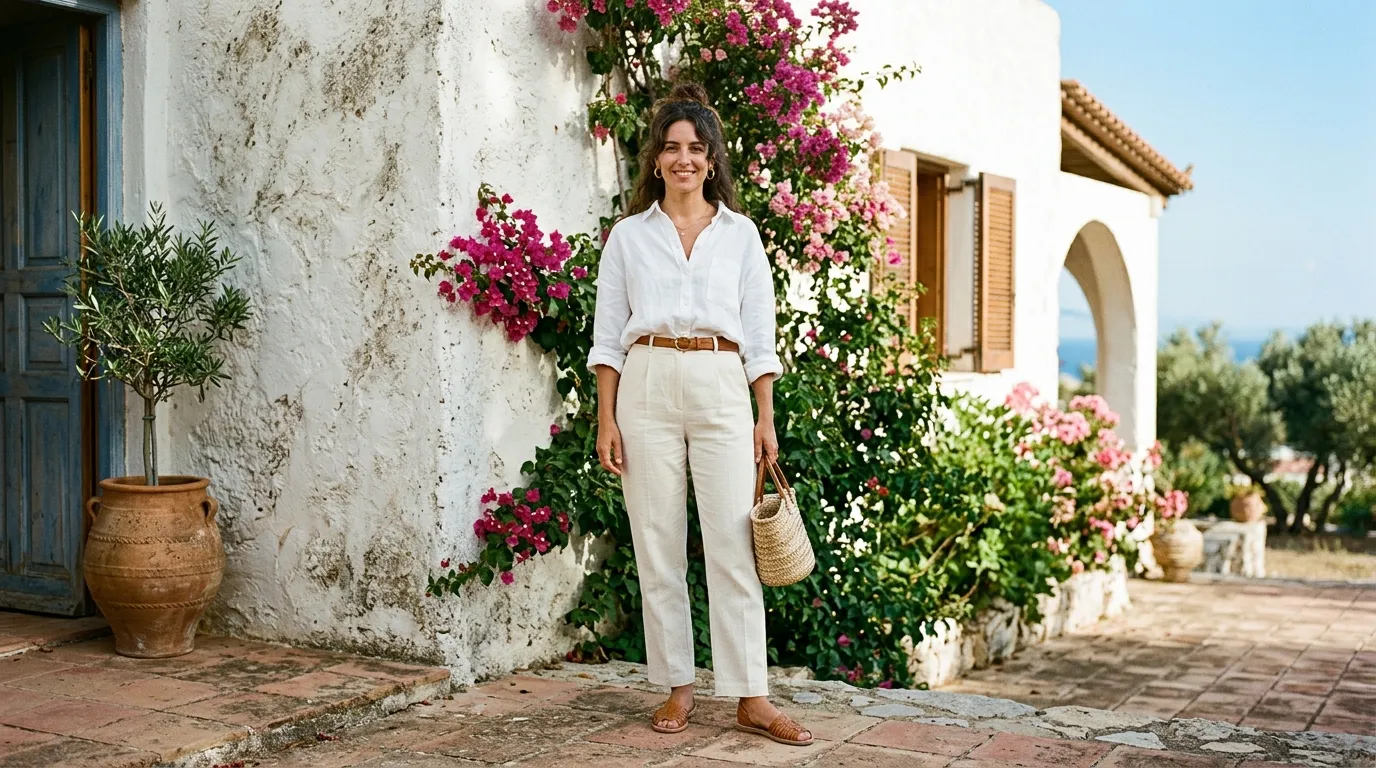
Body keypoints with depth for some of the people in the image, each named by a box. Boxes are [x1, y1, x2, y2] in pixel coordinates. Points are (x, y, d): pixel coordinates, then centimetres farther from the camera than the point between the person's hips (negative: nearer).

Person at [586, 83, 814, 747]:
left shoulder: (740, 233, 10)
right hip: (648, 386, 1)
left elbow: (760, 336, 8)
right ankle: (677, 688, 13)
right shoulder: (629, 235, 10)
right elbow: (608, 336, 7)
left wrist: (766, 418, 1)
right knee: (658, 547, 2)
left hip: (722, 388, 0)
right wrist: (606, 419, -1)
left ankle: (751, 698, 1)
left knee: (733, 545, -4)